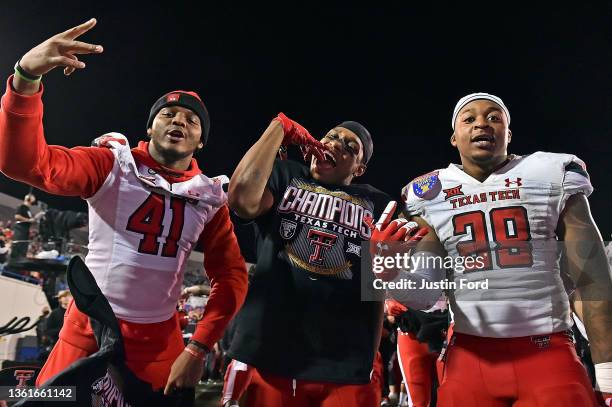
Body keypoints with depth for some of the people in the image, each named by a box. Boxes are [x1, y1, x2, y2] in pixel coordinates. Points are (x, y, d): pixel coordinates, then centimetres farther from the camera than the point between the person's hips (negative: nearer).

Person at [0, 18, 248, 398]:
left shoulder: (209, 196, 0)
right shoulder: (112, 165, -5)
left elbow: (232, 277, -1)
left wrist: (198, 349, -9)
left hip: (158, 341, 2)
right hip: (87, 331, -1)